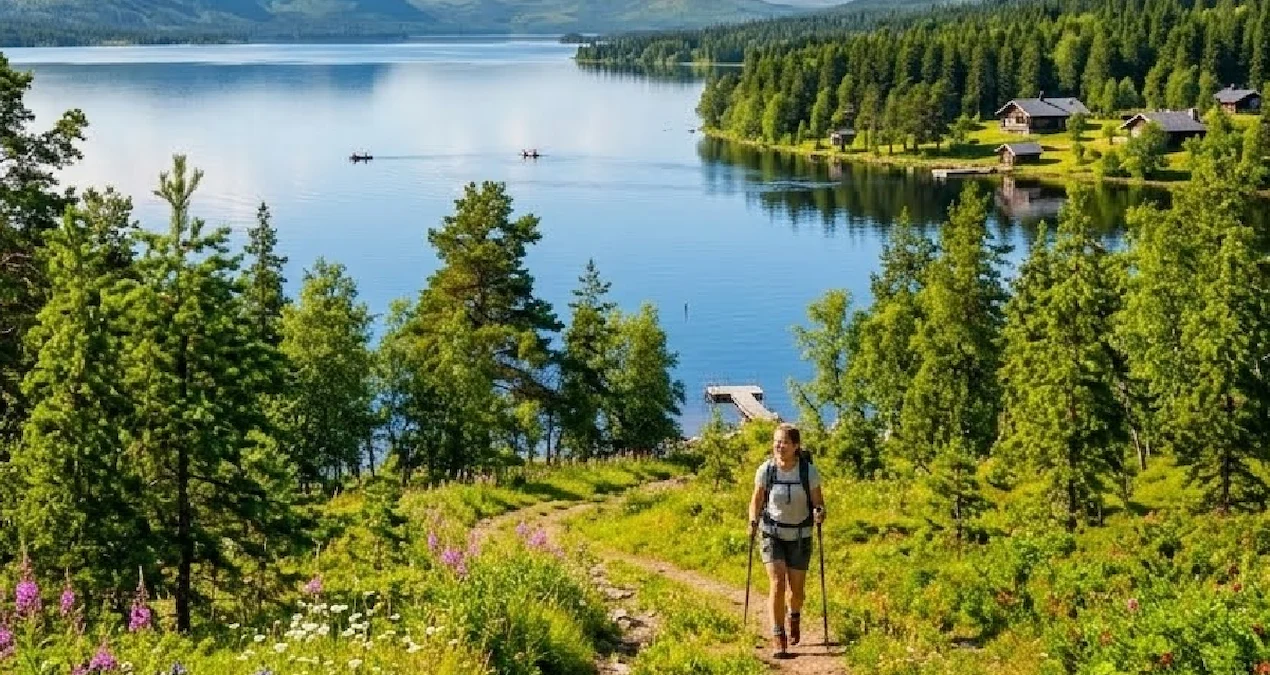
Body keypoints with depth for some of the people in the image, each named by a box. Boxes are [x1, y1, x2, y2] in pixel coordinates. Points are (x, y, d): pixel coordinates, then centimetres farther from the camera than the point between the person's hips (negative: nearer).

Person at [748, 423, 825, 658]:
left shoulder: (809, 471, -14)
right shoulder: (766, 470, -12)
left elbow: (818, 502, -5)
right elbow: (757, 500, 1)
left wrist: (819, 513, -28)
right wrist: (753, 521, -16)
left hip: (800, 536, 0)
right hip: (772, 533, 0)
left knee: (796, 589, 9)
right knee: (777, 583, -16)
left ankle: (794, 617, 43)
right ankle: (778, 639, -8)